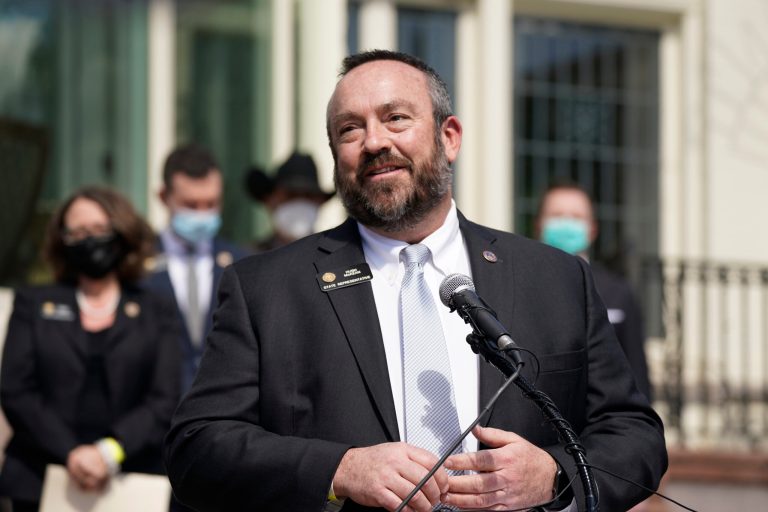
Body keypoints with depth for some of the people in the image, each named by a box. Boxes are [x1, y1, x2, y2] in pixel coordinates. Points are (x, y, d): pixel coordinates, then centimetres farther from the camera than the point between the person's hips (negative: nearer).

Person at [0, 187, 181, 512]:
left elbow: (164, 401, 3)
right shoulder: (32, 304, 15)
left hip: (133, 485, 0)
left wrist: (110, 451, -14)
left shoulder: (155, 313, 14)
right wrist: (70, 452, -11)